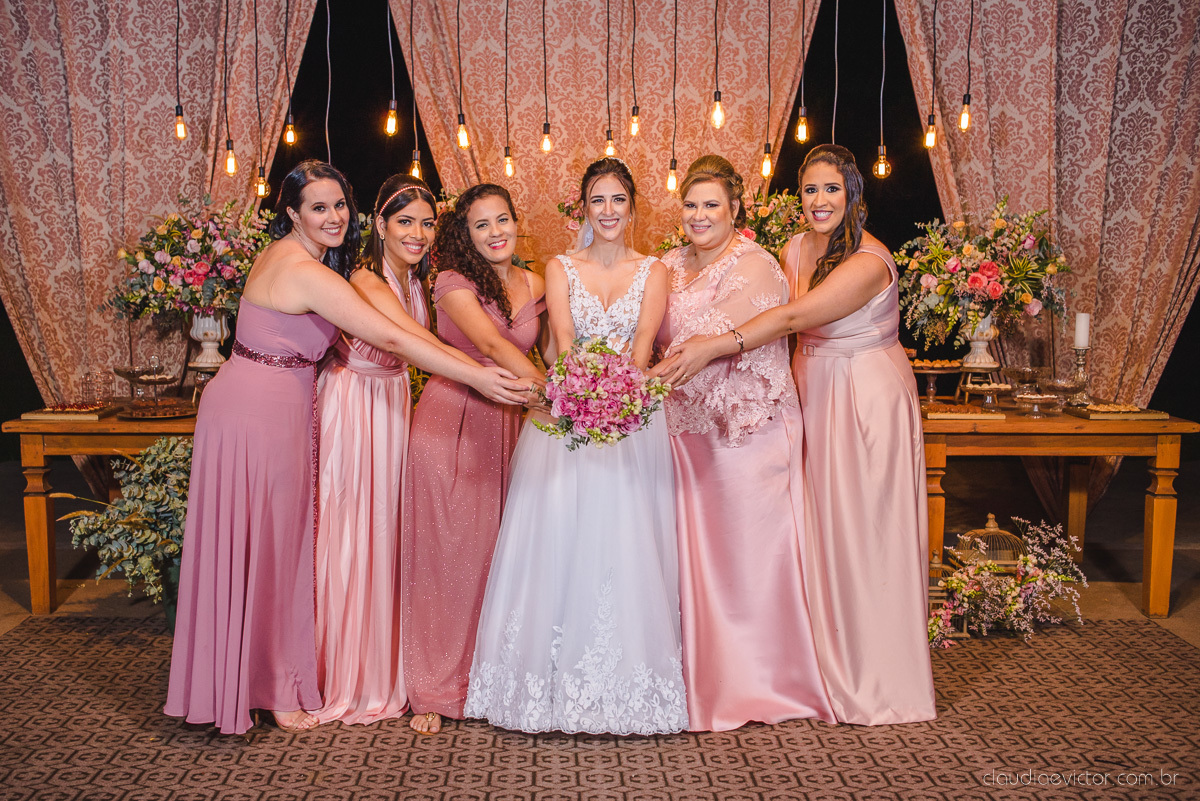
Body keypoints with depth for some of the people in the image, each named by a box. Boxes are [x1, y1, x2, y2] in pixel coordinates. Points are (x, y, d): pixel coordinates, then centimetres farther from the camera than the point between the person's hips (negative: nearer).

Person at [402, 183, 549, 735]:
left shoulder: (534, 286, 9)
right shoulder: (454, 282, -7)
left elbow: (544, 353, 17)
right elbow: (492, 344, -22)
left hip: (506, 428, 4)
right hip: (449, 426, -4)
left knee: (495, 553, 7)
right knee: (445, 554, 1)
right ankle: (434, 691, 12)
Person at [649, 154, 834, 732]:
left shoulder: (755, 267, -10)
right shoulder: (672, 265, 13)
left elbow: (713, 341, -22)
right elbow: (660, 339, 12)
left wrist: (653, 379, -30)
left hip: (747, 429, -6)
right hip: (686, 426, 6)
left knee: (747, 547, 1)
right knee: (694, 550, 8)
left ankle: (758, 681, 17)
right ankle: (703, 677, 21)